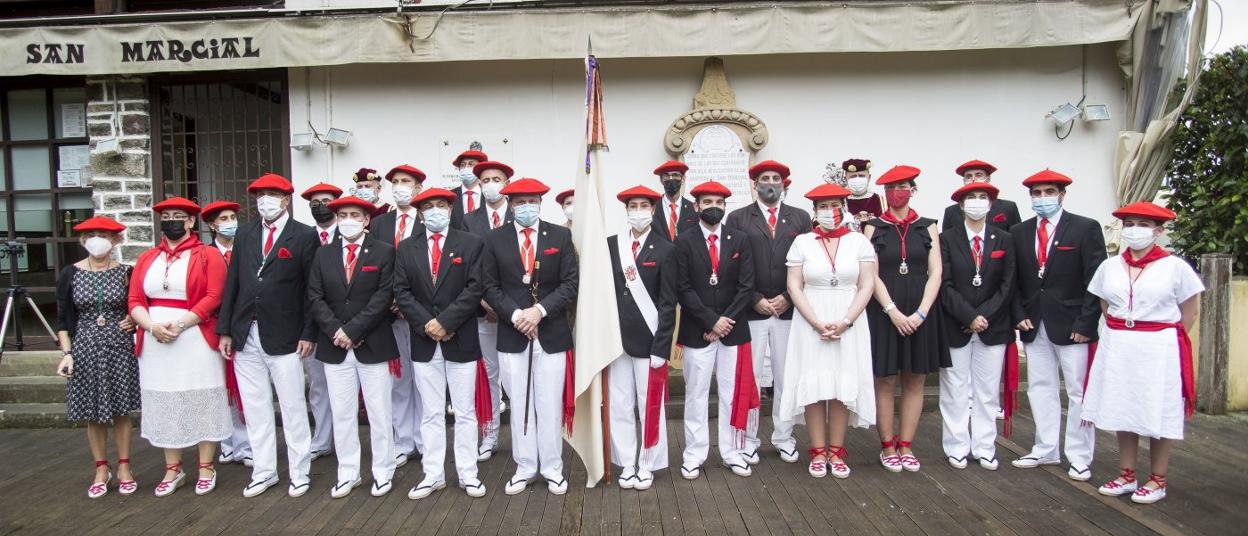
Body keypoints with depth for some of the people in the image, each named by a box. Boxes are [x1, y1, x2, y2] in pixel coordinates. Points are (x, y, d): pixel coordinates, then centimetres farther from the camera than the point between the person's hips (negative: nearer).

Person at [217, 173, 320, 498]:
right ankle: (263, 471, 24)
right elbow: (232, 284, 11)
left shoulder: (305, 236, -3)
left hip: (284, 338, -4)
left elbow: (312, 288, -6)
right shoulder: (244, 236, 12)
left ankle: (299, 473, 16)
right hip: (245, 337, 5)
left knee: (293, 408, 4)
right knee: (255, 409, 12)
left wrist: (308, 334, -10)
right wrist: (225, 331, 6)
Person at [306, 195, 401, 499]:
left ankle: (383, 472, 17)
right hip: (334, 346, 3)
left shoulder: (384, 251, -1)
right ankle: (348, 474, 22)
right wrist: (335, 331, -11)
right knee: (342, 413, 10)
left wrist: (353, 330, -13)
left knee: (379, 412, 4)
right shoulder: (323, 254, 9)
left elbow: (384, 295, -9)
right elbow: (315, 297, 3)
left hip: (373, 345, -3)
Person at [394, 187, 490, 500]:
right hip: (423, 342, 2)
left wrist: (445, 321, -15)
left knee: (465, 412, 6)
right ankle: (433, 475, 19)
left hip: (461, 340, -2)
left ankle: (467, 474, 16)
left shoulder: (471, 244, 0)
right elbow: (401, 292, 2)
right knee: (431, 412, 10)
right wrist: (426, 325, -11)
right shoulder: (406, 248, 8)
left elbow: (475, 288, -8)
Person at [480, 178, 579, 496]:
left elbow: (570, 283, -2)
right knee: (519, 405, 9)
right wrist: (515, 314, -12)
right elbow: (489, 285, 3)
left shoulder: (560, 236, 2)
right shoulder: (495, 239, 5)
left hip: (552, 334, -1)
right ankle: (524, 468, 22)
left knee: (550, 406, 5)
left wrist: (540, 310, -14)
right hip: (512, 335, 1)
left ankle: (552, 469, 19)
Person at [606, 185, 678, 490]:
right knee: (619, 404, 9)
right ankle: (627, 464, 23)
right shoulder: (610, 245, 4)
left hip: (648, 339, -2)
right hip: (617, 338, 3)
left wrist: (660, 348, -10)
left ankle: (647, 465, 22)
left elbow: (668, 303, -5)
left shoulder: (665, 250, -3)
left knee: (649, 404, 7)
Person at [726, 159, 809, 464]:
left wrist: (788, 298, -5)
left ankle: (784, 438, 22)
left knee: (786, 378, 9)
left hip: (789, 310, 2)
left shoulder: (800, 218, 11)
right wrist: (755, 300, -8)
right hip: (751, 311, -2)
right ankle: (748, 439, 14)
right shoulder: (738, 219, 5)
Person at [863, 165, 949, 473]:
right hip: (883, 314, -2)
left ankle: (905, 447, 17)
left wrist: (920, 313, -11)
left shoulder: (927, 227, 7)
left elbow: (935, 273, 1)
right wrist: (894, 312, -13)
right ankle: (887, 447, 13)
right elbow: (872, 275, -4)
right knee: (885, 381, 2)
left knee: (914, 381, 7)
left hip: (920, 314, 2)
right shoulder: (874, 227, 3)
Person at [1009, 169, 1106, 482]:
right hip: (1034, 325, 4)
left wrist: (1085, 323, -12)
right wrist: (1020, 315, 0)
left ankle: (1079, 457, 13)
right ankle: (1046, 450, 22)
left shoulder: (1086, 228, -3)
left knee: (1078, 391, 3)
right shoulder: (1019, 233, 9)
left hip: (1072, 324, -4)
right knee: (1040, 388, 11)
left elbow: (1095, 280, -7)